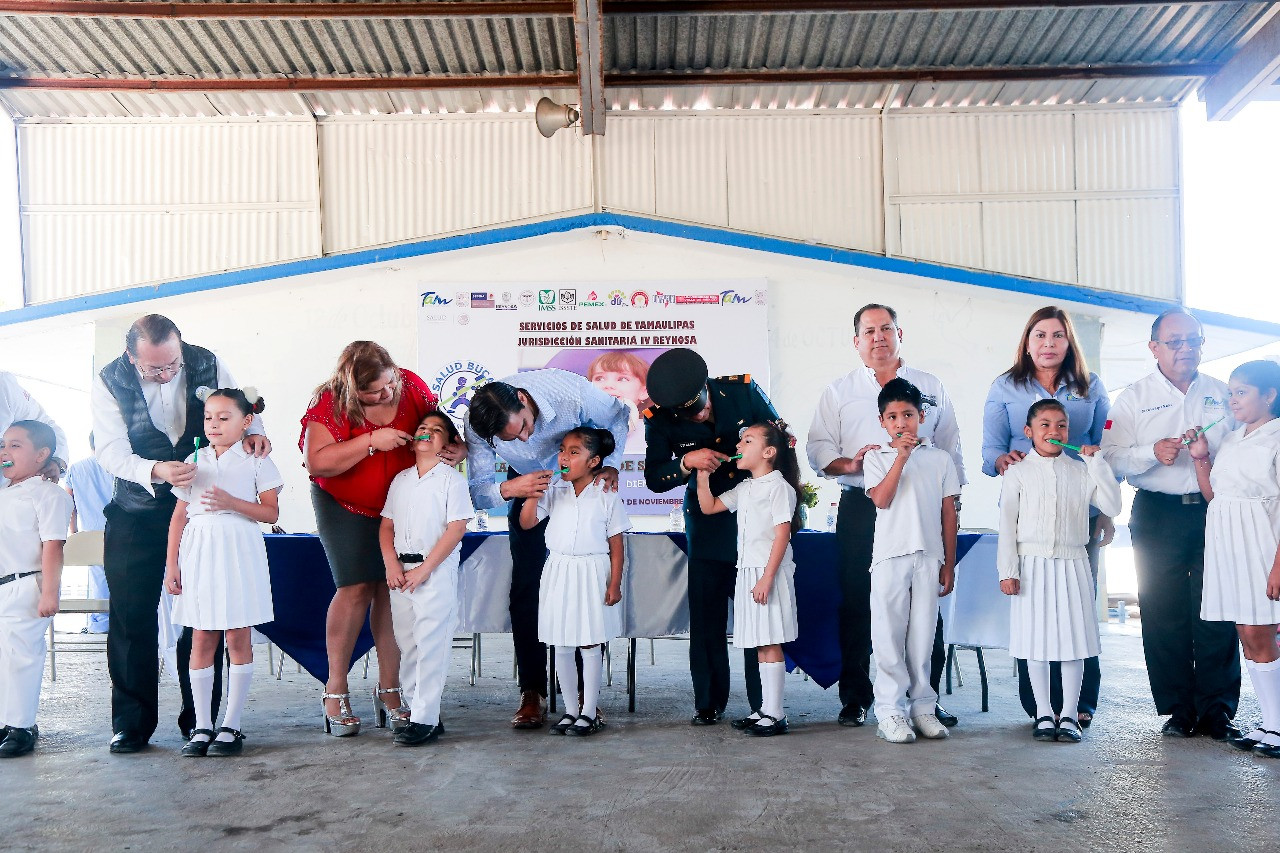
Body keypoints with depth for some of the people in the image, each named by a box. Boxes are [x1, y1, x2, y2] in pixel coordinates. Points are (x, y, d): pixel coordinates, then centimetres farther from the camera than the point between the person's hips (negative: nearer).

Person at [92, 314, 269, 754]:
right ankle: (131, 722, 13)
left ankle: (199, 719, 15)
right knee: (132, 618, 1)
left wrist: (254, 432, -20)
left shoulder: (207, 364, -9)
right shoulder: (109, 383, -12)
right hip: (137, 515, 0)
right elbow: (111, 452, -18)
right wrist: (156, 470, -37)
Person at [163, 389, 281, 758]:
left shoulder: (255, 460, 2)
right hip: (199, 554, 3)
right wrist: (171, 565, 6)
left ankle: (230, 726, 9)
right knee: (201, 640, 4)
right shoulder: (194, 461, 10)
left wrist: (232, 502, -17)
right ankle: (202, 727, 11)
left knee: (238, 638, 0)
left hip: (239, 553, -3)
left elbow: (271, 512, -4)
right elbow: (179, 516, 10)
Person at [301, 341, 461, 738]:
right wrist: (371, 441, -33)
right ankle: (335, 690, 3)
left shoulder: (411, 386, -11)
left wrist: (455, 448, -19)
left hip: (401, 504, 3)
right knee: (357, 587, -11)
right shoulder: (331, 403, -20)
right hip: (345, 506, -3)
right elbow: (316, 462, -29)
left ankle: (388, 688, 7)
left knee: (392, 588, -3)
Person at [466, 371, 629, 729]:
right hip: (528, 485, 1)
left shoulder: (572, 391, -35)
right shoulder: (477, 427, -29)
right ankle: (532, 693, -1)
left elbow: (617, 416, -14)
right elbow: (477, 491, -24)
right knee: (525, 586, -8)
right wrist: (507, 489, -45)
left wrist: (611, 464, -28)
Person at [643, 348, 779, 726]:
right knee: (706, 615, 3)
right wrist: (687, 462, -27)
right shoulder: (659, 419, -11)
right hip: (707, 521, 1)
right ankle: (708, 703, 17)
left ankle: (762, 705, 7)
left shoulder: (743, 390, -12)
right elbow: (653, 478, -8)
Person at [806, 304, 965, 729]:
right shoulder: (838, 391, 13)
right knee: (856, 603, 1)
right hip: (860, 509, 0)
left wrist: (951, 502, 6)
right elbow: (818, 450, 6)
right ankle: (855, 697, 12)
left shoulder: (931, 388, 15)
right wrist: (850, 464, -13)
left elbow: (951, 451, 14)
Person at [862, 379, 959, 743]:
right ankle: (891, 710, 6)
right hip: (890, 556, -1)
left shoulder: (940, 459, 10)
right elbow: (881, 499, -11)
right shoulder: (876, 457, 6)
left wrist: (949, 564, 7)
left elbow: (949, 514, 10)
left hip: (929, 558, 2)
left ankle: (922, 705, 17)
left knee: (923, 635, 7)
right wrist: (901, 457, -15)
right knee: (889, 635, 0)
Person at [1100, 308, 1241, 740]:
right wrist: (1153, 452, -18)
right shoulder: (1134, 397, 7)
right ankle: (1178, 710, 12)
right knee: (1164, 615, 1)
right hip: (1158, 514, -1)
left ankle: (1217, 711, 9)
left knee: (1217, 614, -1)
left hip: (1215, 511, 1)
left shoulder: (1222, 393, 12)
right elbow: (1112, 458, -2)